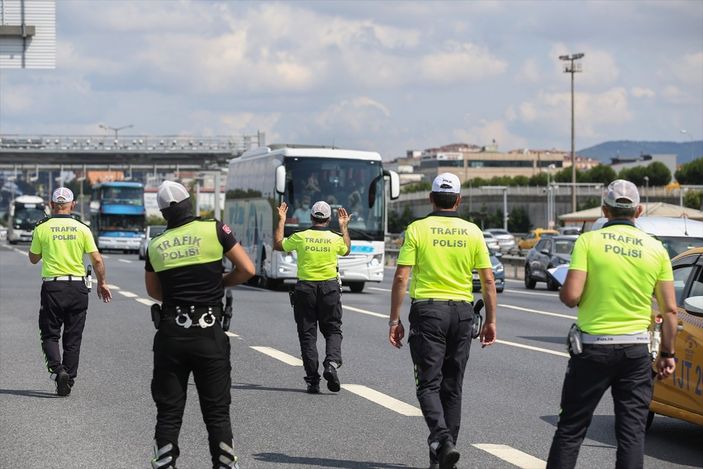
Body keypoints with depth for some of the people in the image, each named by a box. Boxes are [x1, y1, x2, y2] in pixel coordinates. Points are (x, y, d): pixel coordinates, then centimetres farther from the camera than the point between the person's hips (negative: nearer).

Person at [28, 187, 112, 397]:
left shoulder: (42, 228, -3)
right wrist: (102, 283, 10)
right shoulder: (82, 229, -1)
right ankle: (68, 380, 11)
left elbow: (33, 259, 8)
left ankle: (57, 369, -16)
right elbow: (97, 260, -2)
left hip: (52, 287, -1)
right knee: (73, 338, 11)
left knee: (50, 334, 8)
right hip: (78, 287, 2)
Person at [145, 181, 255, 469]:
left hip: (170, 334, 2)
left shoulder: (155, 246, 6)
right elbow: (247, 269, -3)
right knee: (217, 412, 6)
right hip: (209, 335, -2)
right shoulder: (215, 230, -4)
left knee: (168, 412, 9)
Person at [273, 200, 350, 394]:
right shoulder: (335, 238, -3)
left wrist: (281, 221, 20)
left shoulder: (300, 237, -6)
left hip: (305, 288, 0)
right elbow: (346, 250, 21)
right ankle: (331, 363, -15)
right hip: (329, 288, 0)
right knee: (333, 330, 12)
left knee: (307, 334, 6)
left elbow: (278, 245, 12)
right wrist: (344, 227, 29)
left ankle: (312, 380, 3)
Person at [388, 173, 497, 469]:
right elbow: (488, 280, 2)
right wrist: (491, 320, 9)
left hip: (427, 311, -3)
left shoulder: (416, 229, -4)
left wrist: (394, 320, -2)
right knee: (452, 387, 11)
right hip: (462, 312, 3)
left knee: (429, 384, 0)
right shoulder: (472, 232, 3)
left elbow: (401, 278, -8)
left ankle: (442, 440, -23)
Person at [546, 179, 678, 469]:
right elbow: (670, 309, 1)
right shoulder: (655, 249, 2)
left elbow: (571, 296, -14)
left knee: (571, 428, 8)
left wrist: (562, 292, 9)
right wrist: (667, 353, 11)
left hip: (593, 347, -2)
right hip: (637, 351, 2)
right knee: (632, 430, 5)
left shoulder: (589, 241, -6)